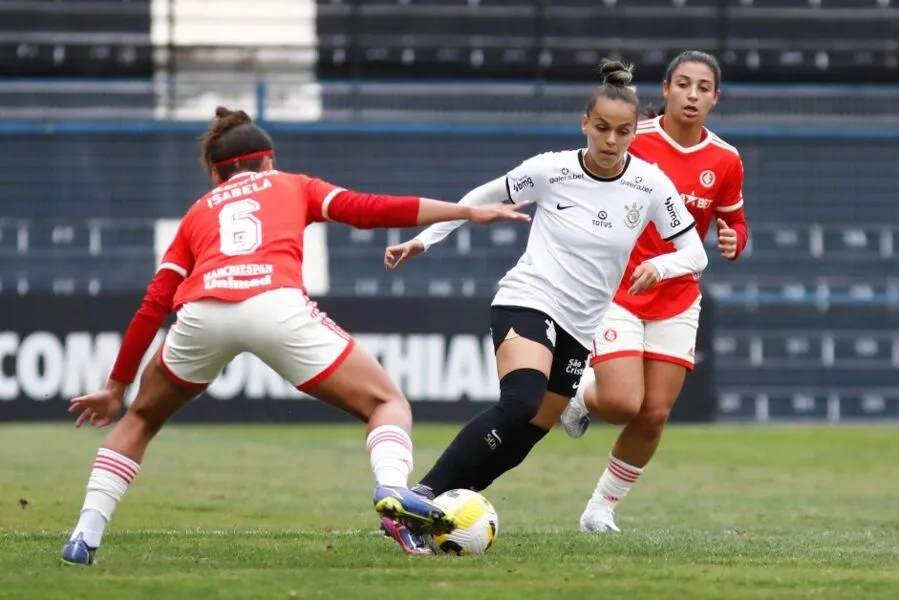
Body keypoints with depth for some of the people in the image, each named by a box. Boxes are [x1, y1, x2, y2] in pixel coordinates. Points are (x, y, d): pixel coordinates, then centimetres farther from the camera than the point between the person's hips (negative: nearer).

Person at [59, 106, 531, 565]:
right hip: (275, 304, -2)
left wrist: (115, 387, 36)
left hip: (201, 313, 2)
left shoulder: (199, 212, 34)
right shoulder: (293, 187, 30)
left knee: (141, 418, 28)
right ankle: (392, 489, -20)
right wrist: (469, 211, 15)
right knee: (386, 403, 11)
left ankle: (85, 535, 14)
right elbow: (368, 209, 14)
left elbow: (152, 307, 29)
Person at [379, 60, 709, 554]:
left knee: (520, 440, 3)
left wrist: (659, 266, -23)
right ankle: (421, 498, -32)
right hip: (527, 303, -5)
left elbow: (695, 254, -1)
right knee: (520, 404, -31)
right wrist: (423, 239, 4)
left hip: (578, 328, 5)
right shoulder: (551, 170, -9)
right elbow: (482, 198, 7)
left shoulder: (651, 186, -4)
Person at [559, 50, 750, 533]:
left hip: (677, 300, 4)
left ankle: (602, 507, 20)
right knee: (623, 403, -18)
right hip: (616, 290, -4)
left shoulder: (725, 162, -2)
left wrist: (732, 242, -12)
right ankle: (582, 394, 20)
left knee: (654, 415, 0)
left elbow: (734, 224, 11)